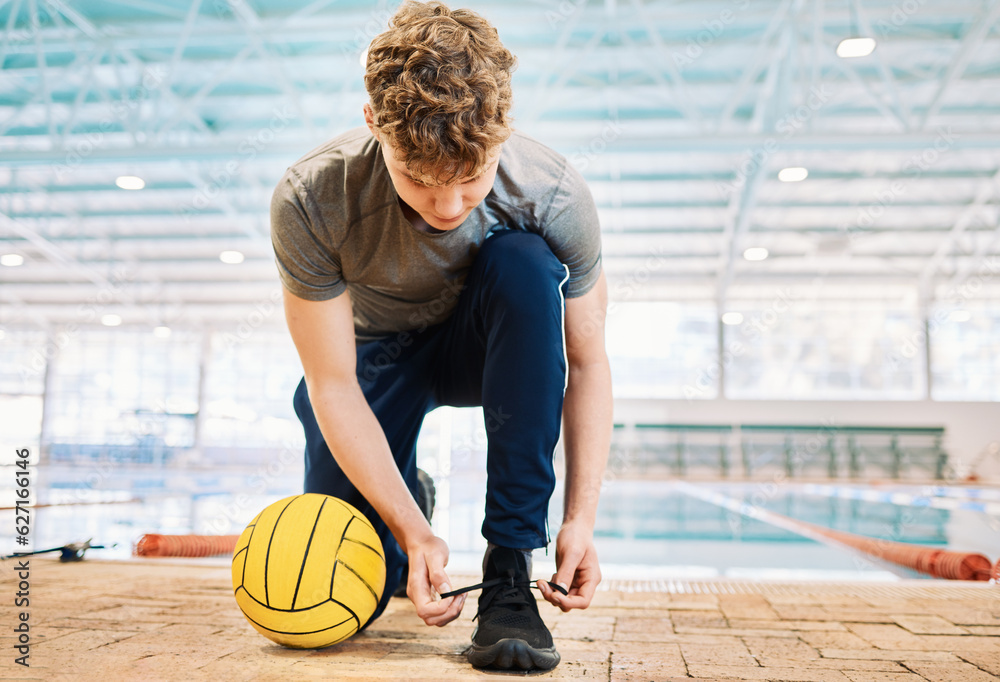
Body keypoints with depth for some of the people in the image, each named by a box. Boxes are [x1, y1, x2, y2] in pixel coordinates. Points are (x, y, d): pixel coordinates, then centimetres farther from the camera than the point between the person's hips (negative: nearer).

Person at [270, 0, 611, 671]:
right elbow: (332, 386, -24)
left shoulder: (555, 197, -30)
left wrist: (582, 520, -26)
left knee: (526, 265, -36)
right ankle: (406, 504, 28)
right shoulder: (311, 201, -31)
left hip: (483, 343, 1)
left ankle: (511, 566, -27)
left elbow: (587, 362, -18)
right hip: (372, 353, 0)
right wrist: (414, 531, -28)